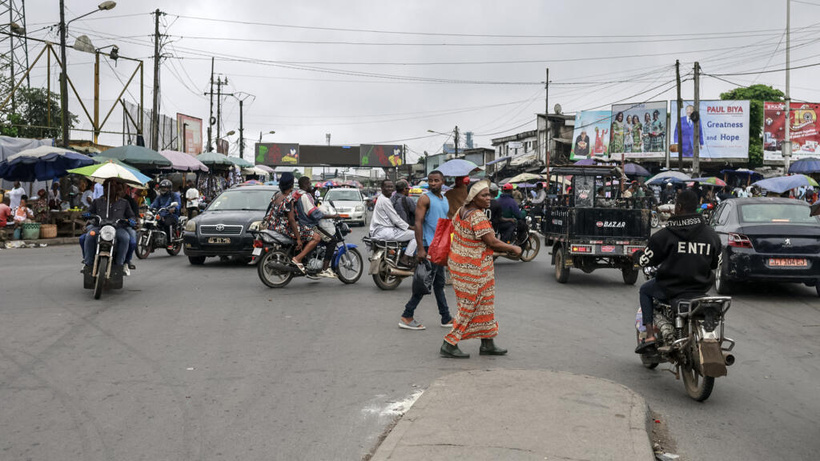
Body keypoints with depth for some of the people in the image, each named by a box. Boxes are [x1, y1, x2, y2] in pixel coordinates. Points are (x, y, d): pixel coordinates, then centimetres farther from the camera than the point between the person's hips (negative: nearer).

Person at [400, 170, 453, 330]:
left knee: (439, 283, 13)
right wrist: (420, 249, -22)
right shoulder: (425, 198, -10)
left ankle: (446, 318, 19)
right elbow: (418, 223, -16)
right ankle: (406, 317, -3)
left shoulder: (445, 200, 16)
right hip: (429, 246, -8)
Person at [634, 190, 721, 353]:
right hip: (701, 289, 4)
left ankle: (650, 335, 11)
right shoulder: (712, 235, -1)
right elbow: (715, 264, 9)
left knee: (645, 290, 26)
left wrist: (638, 254, 17)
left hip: (670, 289, -4)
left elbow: (645, 260, -7)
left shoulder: (664, 235, -13)